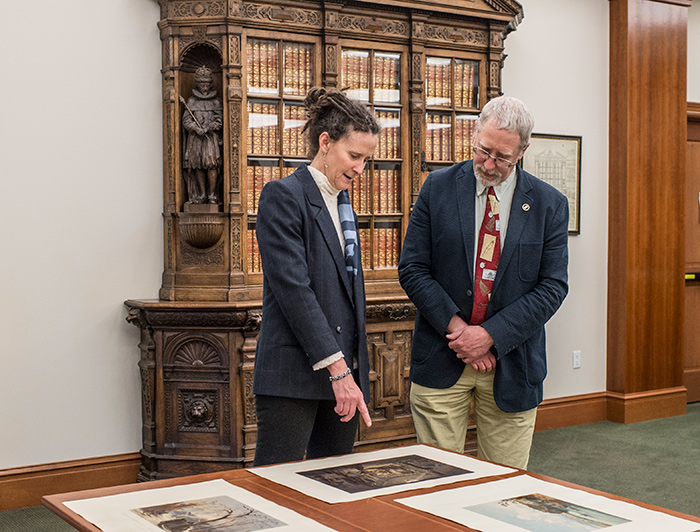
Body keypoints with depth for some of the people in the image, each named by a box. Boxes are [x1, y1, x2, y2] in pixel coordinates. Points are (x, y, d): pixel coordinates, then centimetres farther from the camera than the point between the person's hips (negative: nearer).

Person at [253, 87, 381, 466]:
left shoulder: (342, 203, 16)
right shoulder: (283, 196, -9)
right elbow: (293, 289, -18)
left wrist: (355, 372, 14)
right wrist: (337, 369, -20)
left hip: (344, 370, 8)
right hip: (293, 374, -8)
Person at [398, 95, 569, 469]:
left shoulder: (549, 205, 1)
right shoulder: (438, 188, 1)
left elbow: (552, 287, -3)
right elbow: (412, 269, -1)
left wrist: (491, 335, -13)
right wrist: (455, 326, -13)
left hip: (512, 364, 1)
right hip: (442, 359, 0)